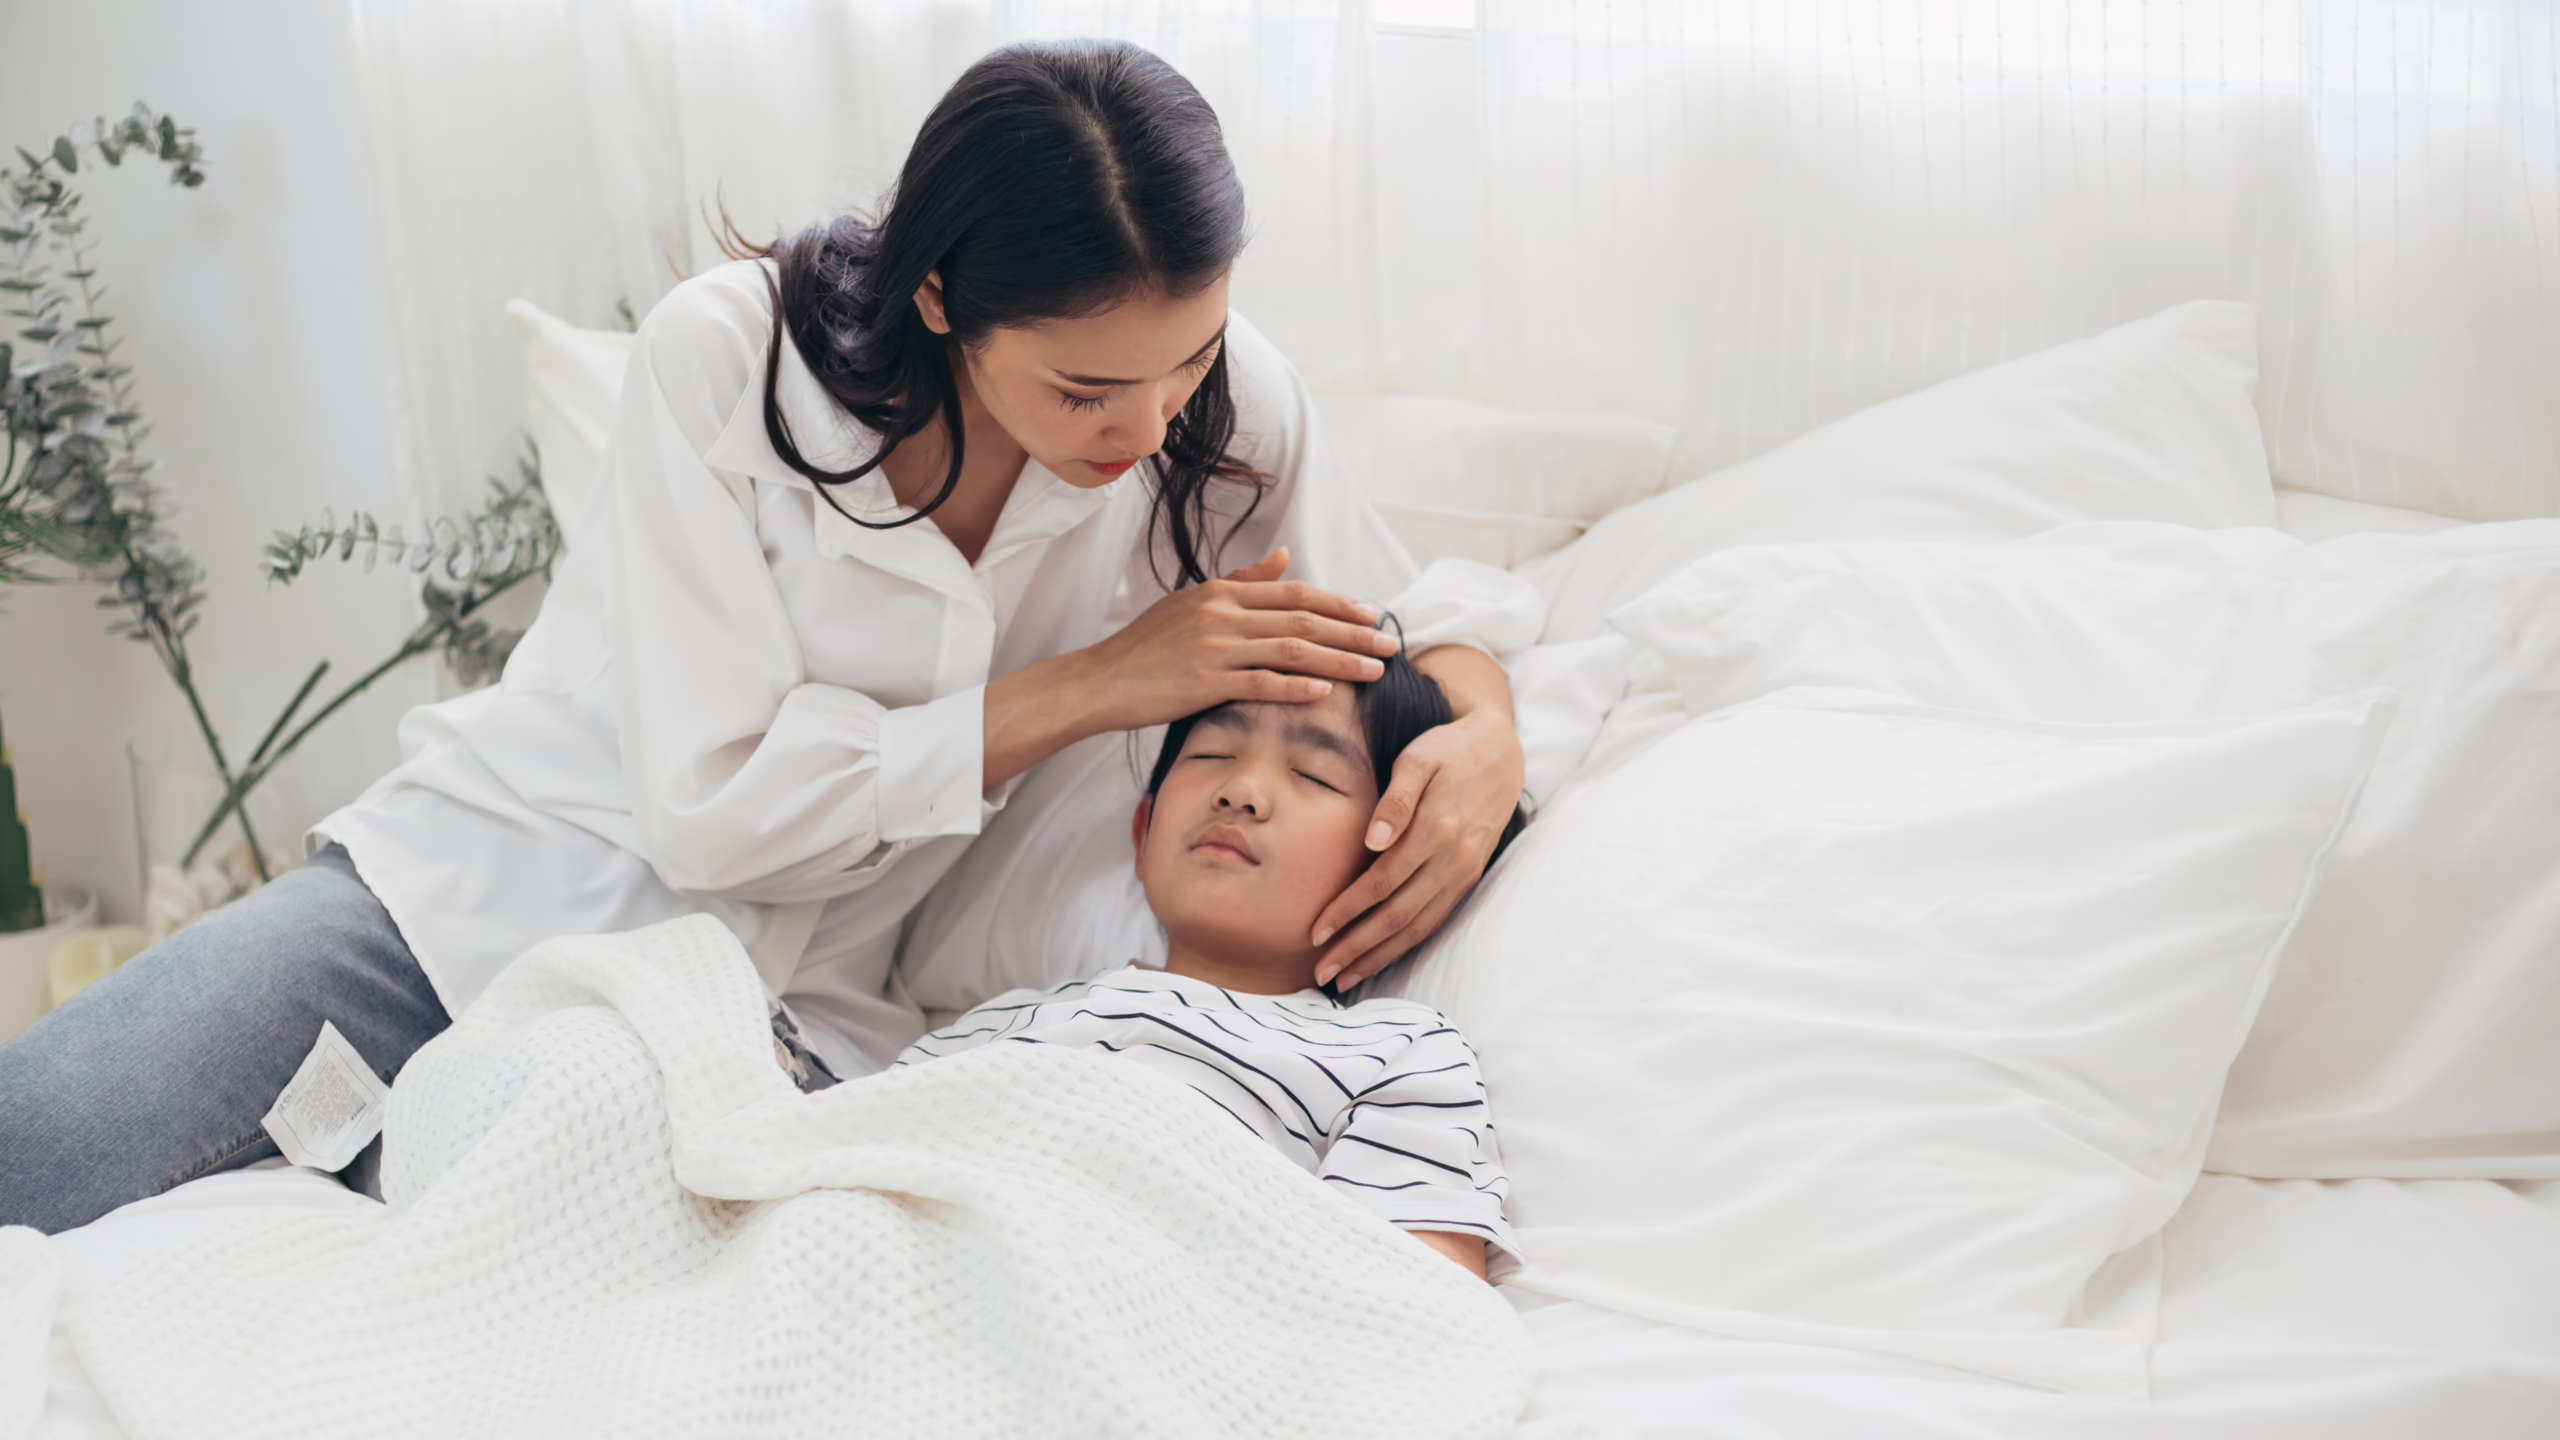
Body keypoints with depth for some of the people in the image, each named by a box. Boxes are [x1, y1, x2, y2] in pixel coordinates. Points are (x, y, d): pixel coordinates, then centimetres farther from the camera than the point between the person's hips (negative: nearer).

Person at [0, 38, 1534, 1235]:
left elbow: (1423, 617, 4)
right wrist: (1089, 686, -21)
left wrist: (1486, 739, -21)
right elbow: (715, 799, -20)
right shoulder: (728, 354, -19)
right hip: (493, 878, -1)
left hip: (771, 1003, 2)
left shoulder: (1220, 400, -10)